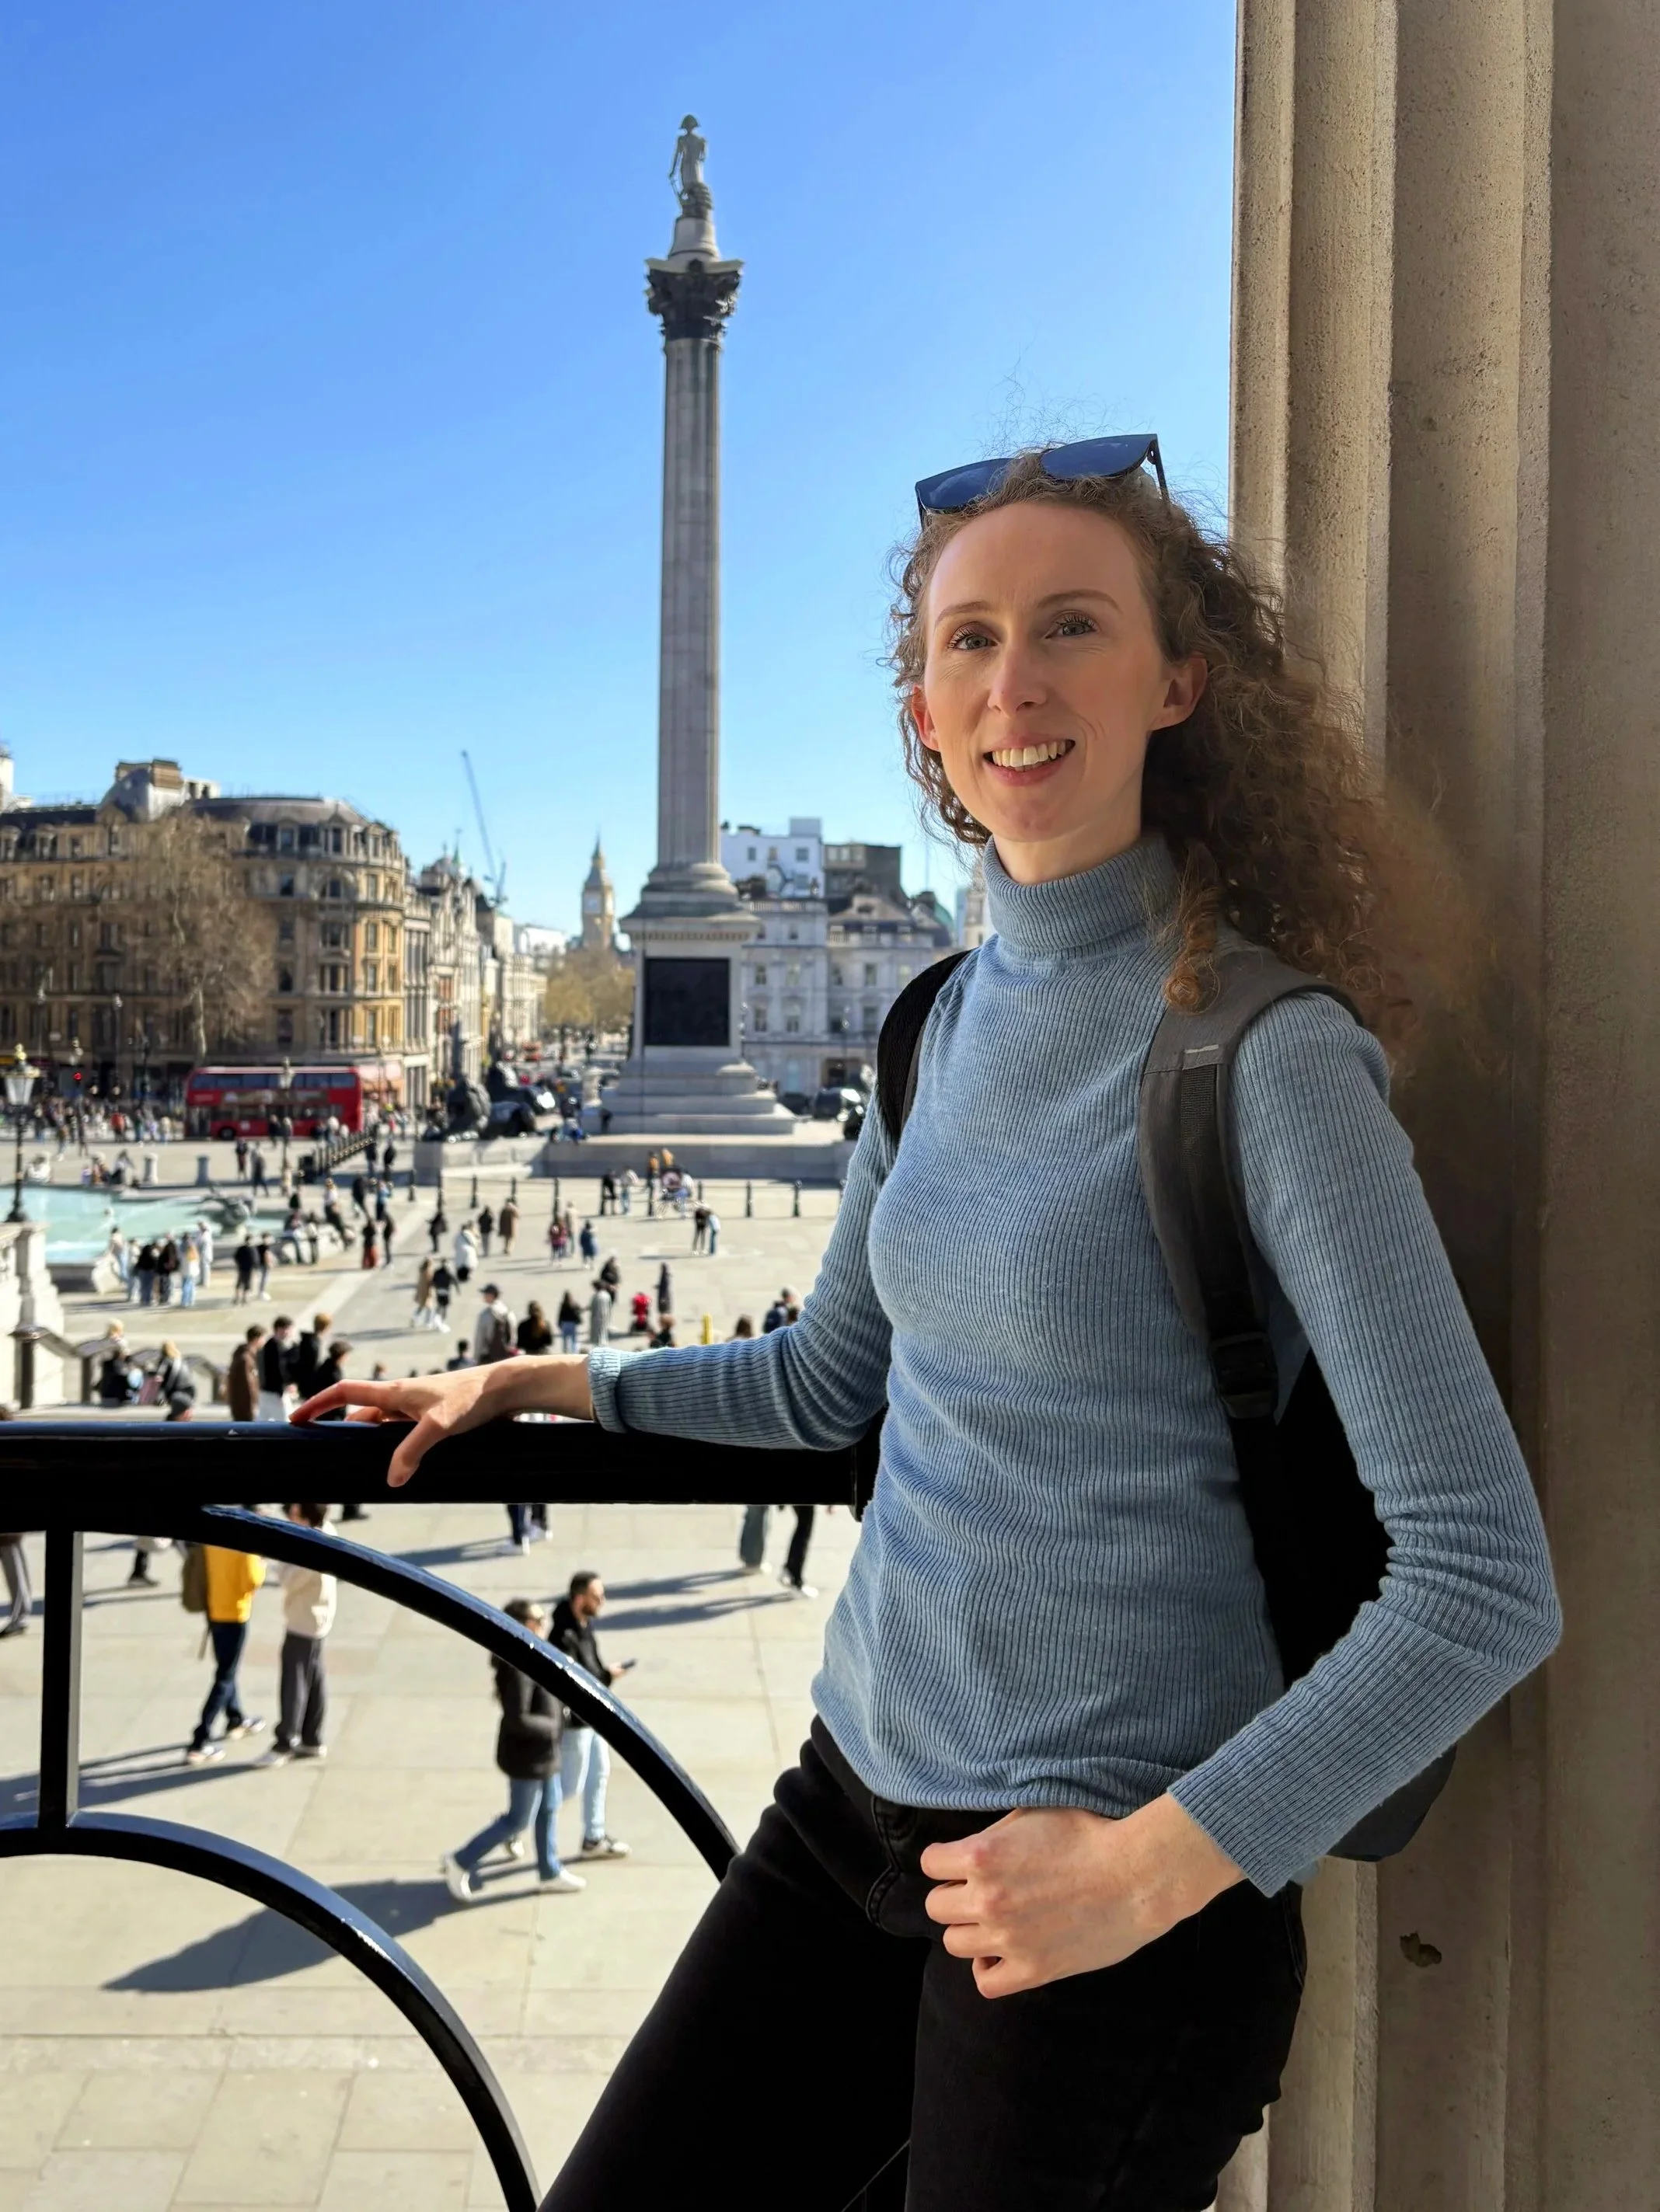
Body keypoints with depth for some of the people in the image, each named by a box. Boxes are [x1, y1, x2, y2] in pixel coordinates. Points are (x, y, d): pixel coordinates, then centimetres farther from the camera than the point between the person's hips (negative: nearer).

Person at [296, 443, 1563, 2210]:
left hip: (1109, 1891, -6)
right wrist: (540, 1383, 16)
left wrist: (1150, 1866, -20)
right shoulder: (951, 1019, 4)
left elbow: (1483, 1582, -19)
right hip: (855, 1802, 7)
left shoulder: (1268, 1050, -18)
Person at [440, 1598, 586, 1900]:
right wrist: (553, 1727, -19)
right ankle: (460, 1862, 17)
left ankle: (550, 1873, 35)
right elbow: (517, 1719, -30)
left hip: (542, 1752, 9)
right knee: (519, 1820, 4)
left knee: (548, 1809, 20)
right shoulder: (519, 1666, -29)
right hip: (526, 1755, -9)